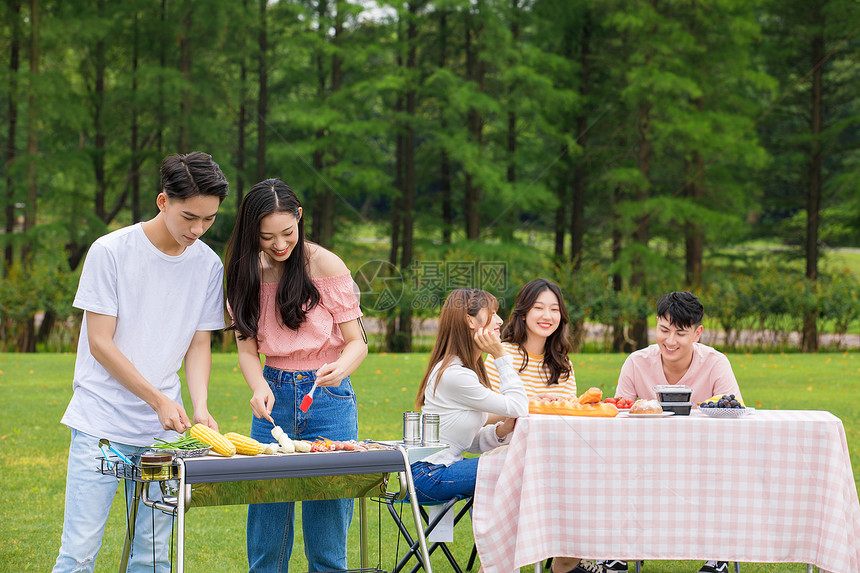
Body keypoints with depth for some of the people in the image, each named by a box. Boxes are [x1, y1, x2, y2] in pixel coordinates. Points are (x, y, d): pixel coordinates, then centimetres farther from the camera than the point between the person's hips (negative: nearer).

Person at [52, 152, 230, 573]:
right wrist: (159, 400, -14)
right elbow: (100, 343, -8)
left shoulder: (208, 265, 4)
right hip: (100, 424, -4)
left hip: (163, 430, 4)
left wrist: (200, 406, -8)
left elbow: (198, 344, 10)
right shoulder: (111, 251, -8)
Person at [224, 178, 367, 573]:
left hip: (328, 397, -3)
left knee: (326, 539, -1)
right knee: (265, 536, 5)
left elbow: (356, 342, -6)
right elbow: (247, 348, 1)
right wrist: (259, 388, -20)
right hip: (273, 396, 3)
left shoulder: (325, 266, -10)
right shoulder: (246, 273, 0)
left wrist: (339, 369, -29)